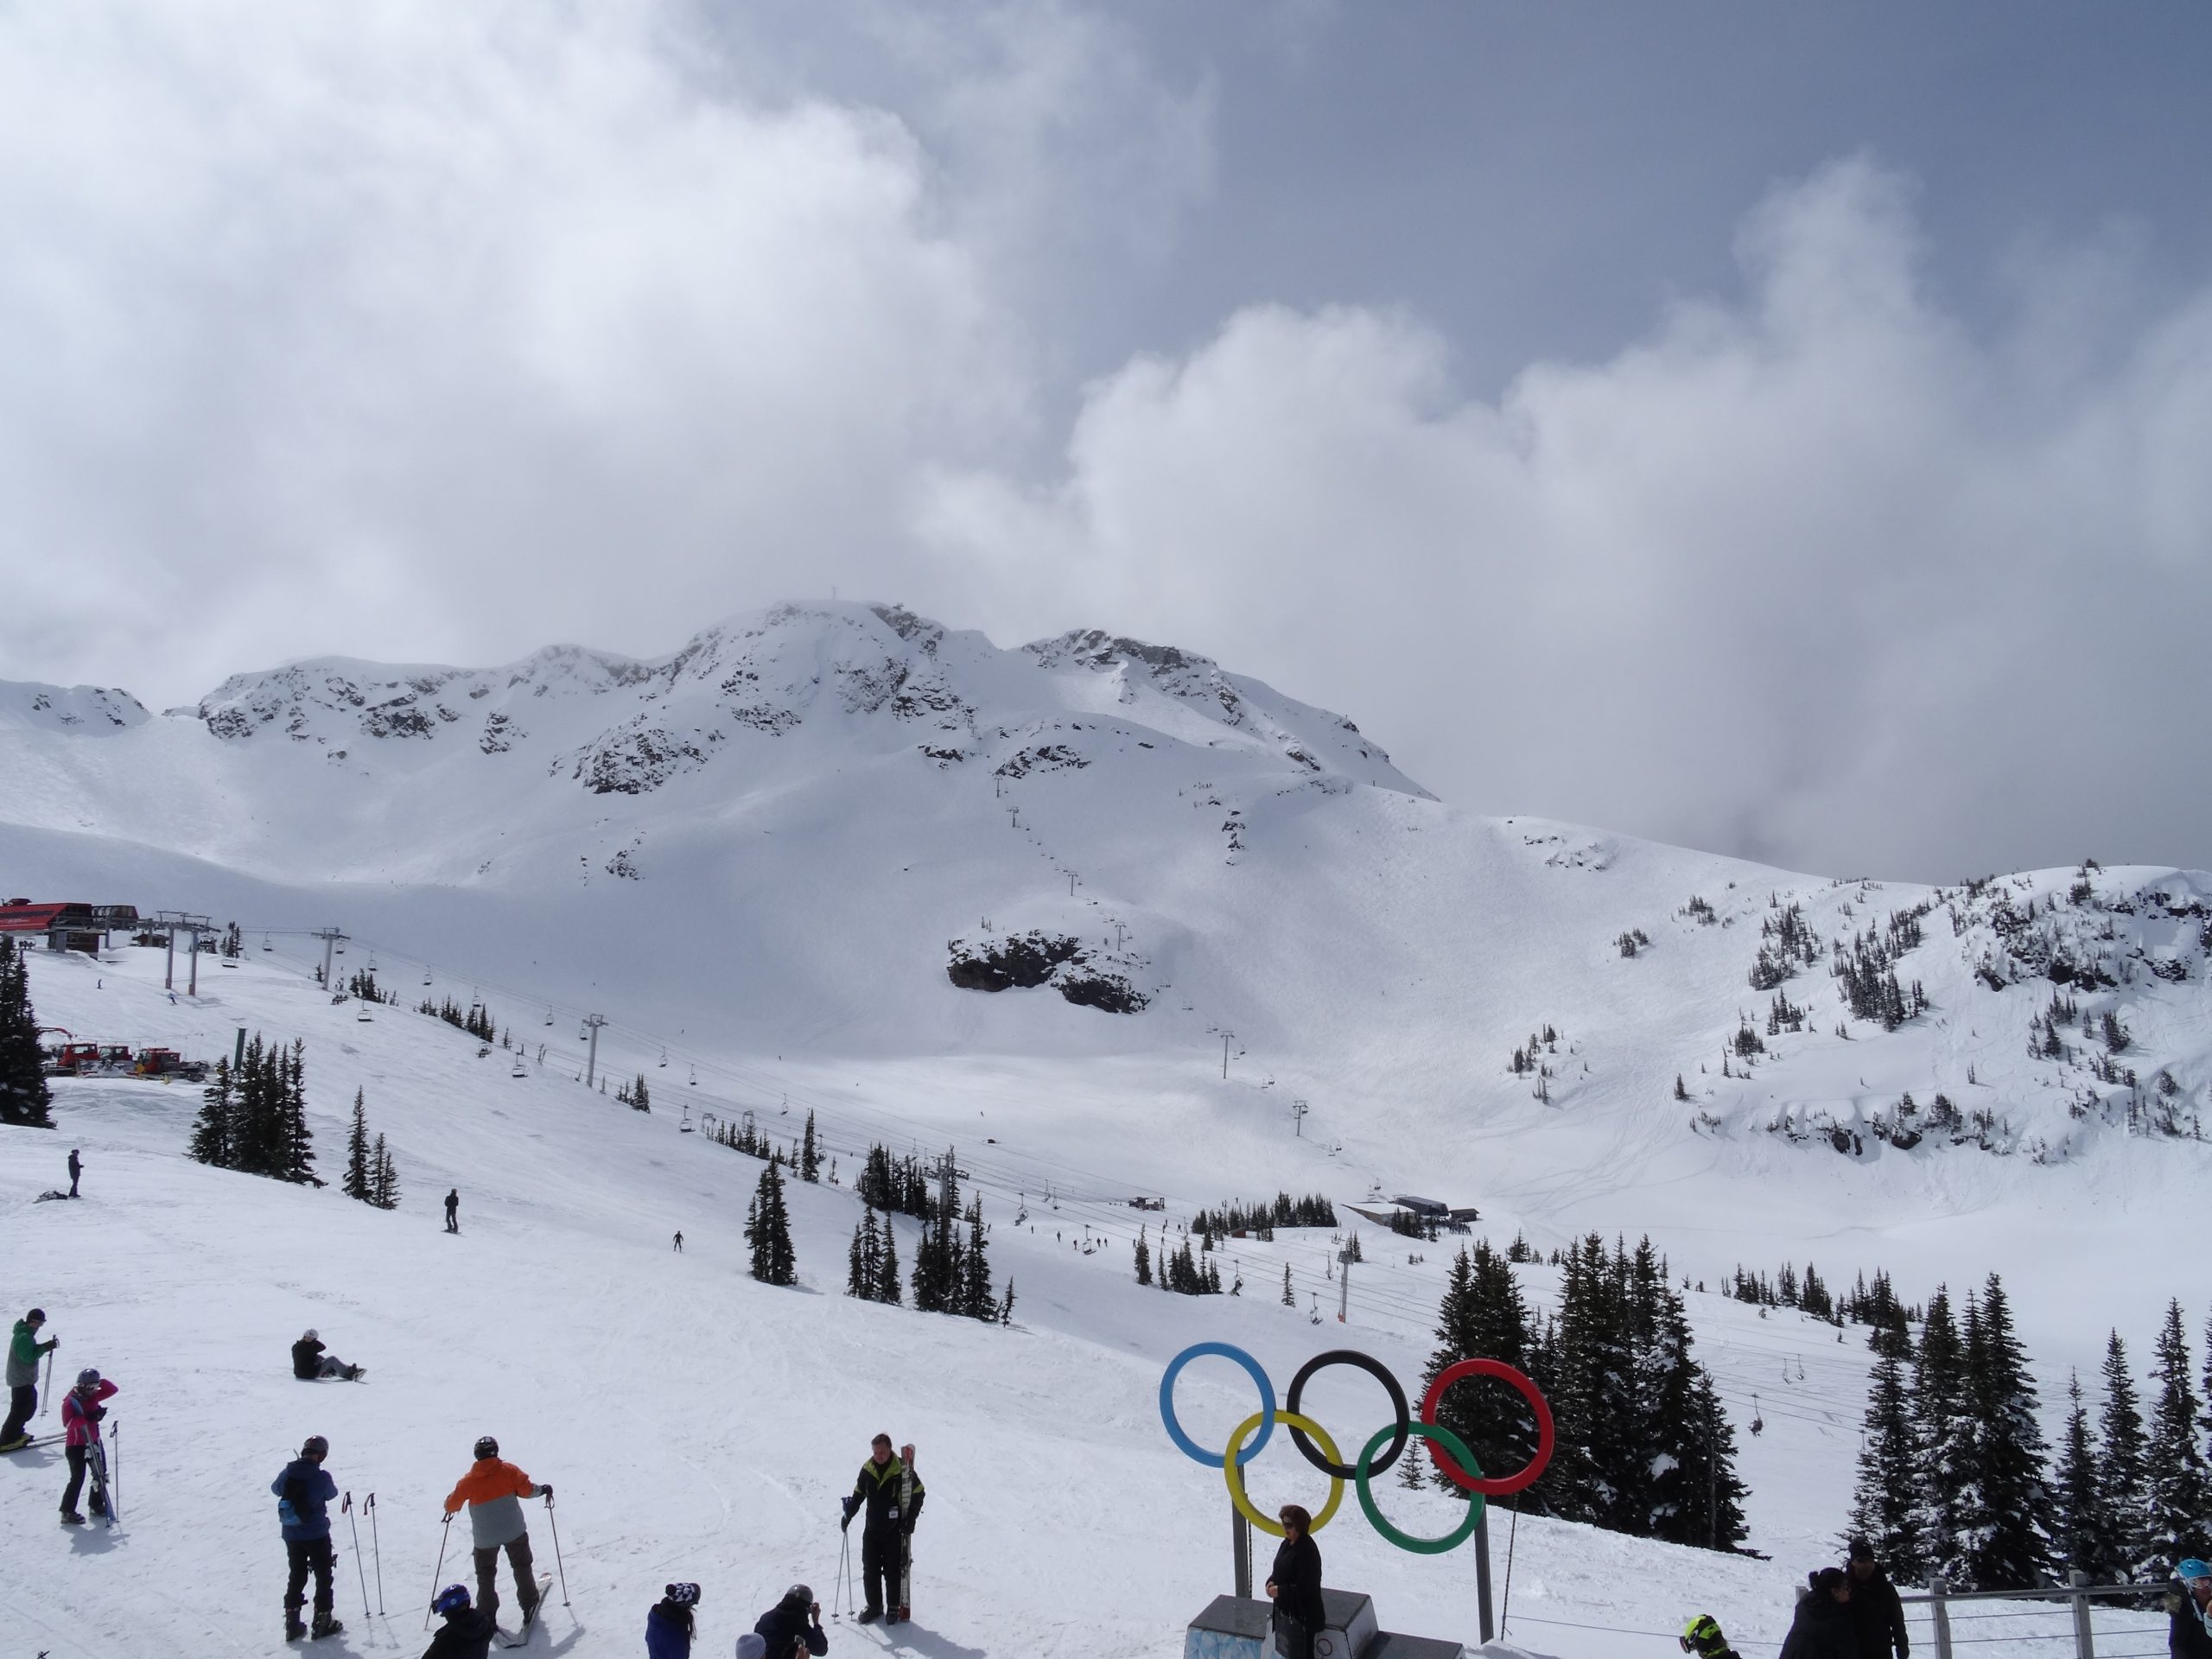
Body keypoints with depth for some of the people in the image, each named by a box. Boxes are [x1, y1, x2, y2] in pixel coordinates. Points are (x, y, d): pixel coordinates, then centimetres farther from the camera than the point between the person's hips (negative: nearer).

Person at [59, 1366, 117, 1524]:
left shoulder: (92, 1396, 2)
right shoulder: (71, 1402, -18)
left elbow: (112, 1390, 4)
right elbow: (67, 1422, -30)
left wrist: (99, 1382, -12)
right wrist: (89, 1417, -39)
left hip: (93, 1441, 7)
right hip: (76, 1445, -7)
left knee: (101, 1474, 10)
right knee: (77, 1478, -9)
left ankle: (97, 1505, 25)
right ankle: (67, 1512, 2)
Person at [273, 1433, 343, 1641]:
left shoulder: (287, 1473, -8)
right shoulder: (322, 1476, -19)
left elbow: (275, 1489, 14)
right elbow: (331, 1494, 2)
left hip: (291, 1535, 4)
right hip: (317, 1535, -4)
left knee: (296, 1577, 19)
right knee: (323, 1577, 12)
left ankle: (292, 1623, 21)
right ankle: (322, 1621, 13)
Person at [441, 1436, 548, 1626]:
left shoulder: (469, 1481, -3)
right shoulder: (508, 1470, -7)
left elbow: (451, 1505, 2)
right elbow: (526, 1489, -8)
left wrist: (450, 1508, 25)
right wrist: (542, 1490, 11)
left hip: (485, 1537, 0)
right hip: (514, 1532, 0)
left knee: (486, 1575, 18)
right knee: (522, 1568, 18)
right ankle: (529, 1607, 19)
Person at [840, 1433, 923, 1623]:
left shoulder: (902, 1470, -13)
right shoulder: (867, 1470, -1)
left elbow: (918, 1494, -5)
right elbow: (858, 1494, 13)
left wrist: (910, 1519, -11)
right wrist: (848, 1514, 4)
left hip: (895, 1531, -4)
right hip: (872, 1529, 4)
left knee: (892, 1571, 3)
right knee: (870, 1570, 8)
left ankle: (894, 1607, 19)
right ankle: (874, 1606, 23)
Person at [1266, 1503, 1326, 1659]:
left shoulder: (1307, 1550, -22)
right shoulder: (1287, 1544, 7)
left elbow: (1306, 1586, -24)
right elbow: (1279, 1571, 18)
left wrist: (1280, 1591, -21)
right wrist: (1272, 1582, -3)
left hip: (1301, 1614, -9)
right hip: (1284, 1609, 9)